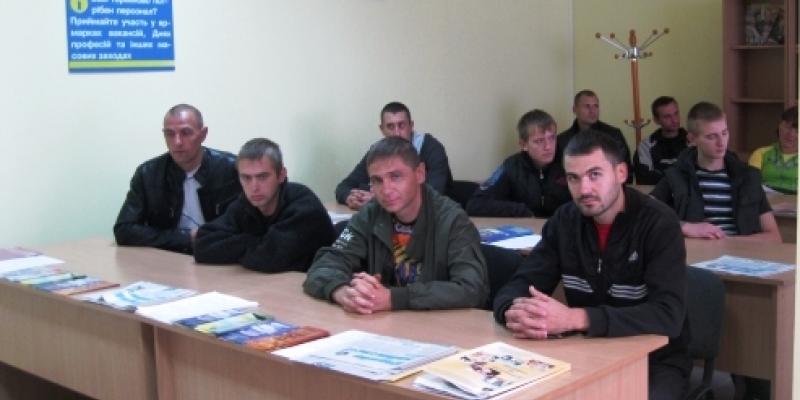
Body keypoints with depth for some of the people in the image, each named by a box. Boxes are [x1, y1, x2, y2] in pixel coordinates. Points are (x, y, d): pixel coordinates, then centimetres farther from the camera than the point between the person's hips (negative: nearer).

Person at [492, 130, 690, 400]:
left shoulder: (658, 223, -16)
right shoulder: (564, 221, -1)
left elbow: (668, 315, -27)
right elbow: (515, 289, -4)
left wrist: (576, 318, -37)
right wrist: (515, 312, -30)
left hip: (655, 362, -3)